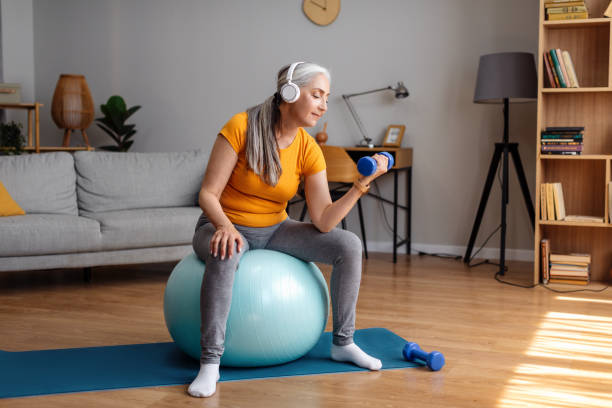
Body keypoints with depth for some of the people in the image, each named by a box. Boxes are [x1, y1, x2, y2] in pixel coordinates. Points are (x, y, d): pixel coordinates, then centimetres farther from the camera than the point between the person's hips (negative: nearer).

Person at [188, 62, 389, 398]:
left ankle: (343, 343, 2)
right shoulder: (241, 127, -20)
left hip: (274, 229, 5)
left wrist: (362, 184, -24)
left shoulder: (309, 151, -8)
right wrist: (225, 226, -39)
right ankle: (210, 362, -31)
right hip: (225, 227, -4)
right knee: (226, 254, -41)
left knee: (349, 245, -11)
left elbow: (323, 221, -13)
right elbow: (208, 194, -20)